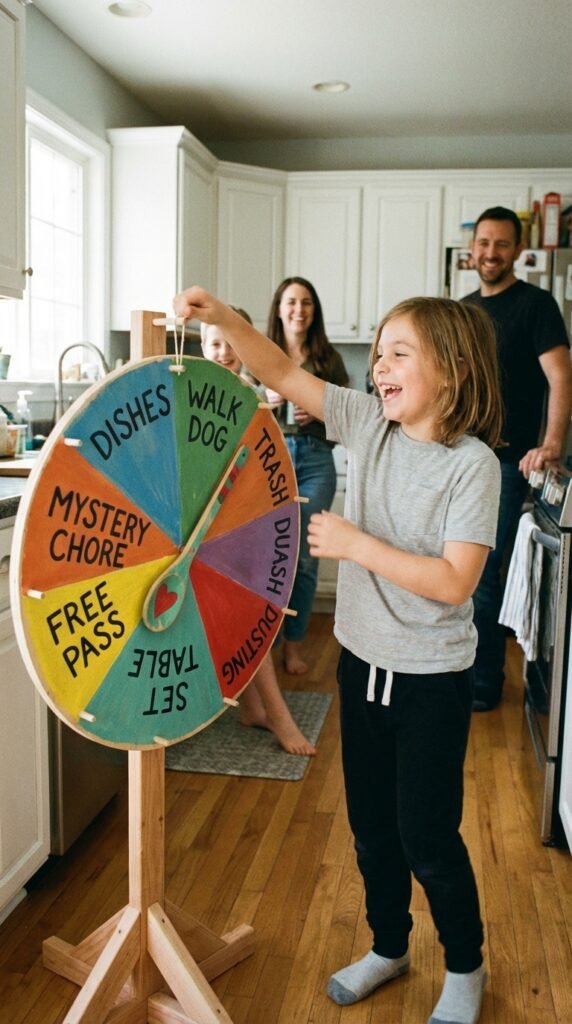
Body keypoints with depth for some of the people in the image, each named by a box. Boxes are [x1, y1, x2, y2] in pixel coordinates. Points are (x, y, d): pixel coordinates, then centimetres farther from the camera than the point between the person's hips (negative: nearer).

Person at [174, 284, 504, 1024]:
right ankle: (388, 947, 43)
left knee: (427, 835, 7)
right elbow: (282, 373, -2)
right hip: (363, 661, 5)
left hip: (431, 678, -5)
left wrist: (354, 544, -23)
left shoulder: (472, 464, -17)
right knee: (371, 824, 19)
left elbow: (453, 582, -23)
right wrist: (222, 319, -15)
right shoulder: (368, 423, -3)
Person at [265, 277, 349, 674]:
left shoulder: (329, 358, 7)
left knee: (304, 556, 4)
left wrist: (320, 413, -9)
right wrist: (264, 402, -12)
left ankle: (294, 645, 15)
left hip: (315, 462, 1)